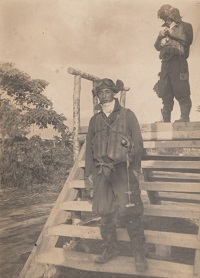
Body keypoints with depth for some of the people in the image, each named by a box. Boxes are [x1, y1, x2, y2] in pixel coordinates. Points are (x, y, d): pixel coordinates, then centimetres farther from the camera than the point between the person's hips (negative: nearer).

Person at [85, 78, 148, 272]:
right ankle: (110, 249, 23)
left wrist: (135, 167, -4)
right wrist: (89, 171, 10)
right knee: (105, 213, 8)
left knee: (129, 213, -6)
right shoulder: (95, 120, 12)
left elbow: (138, 142, 1)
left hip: (123, 170, -4)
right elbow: (89, 147, 15)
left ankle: (139, 254, 6)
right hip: (101, 171, 4)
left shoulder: (127, 115, 3)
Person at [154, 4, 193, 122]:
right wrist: (160, 37, 3)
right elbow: (157, 46, 21)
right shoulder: (166, 29, 25)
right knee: (165, 93, 1)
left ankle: (185, 117, -11)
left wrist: (173, 34, -3)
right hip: (166, 63, 5)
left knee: (181, 91, -12)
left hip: (178, 62, -5)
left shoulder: (185, 26, 12)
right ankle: (166, 120, 4)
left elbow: (187, 40, -5)